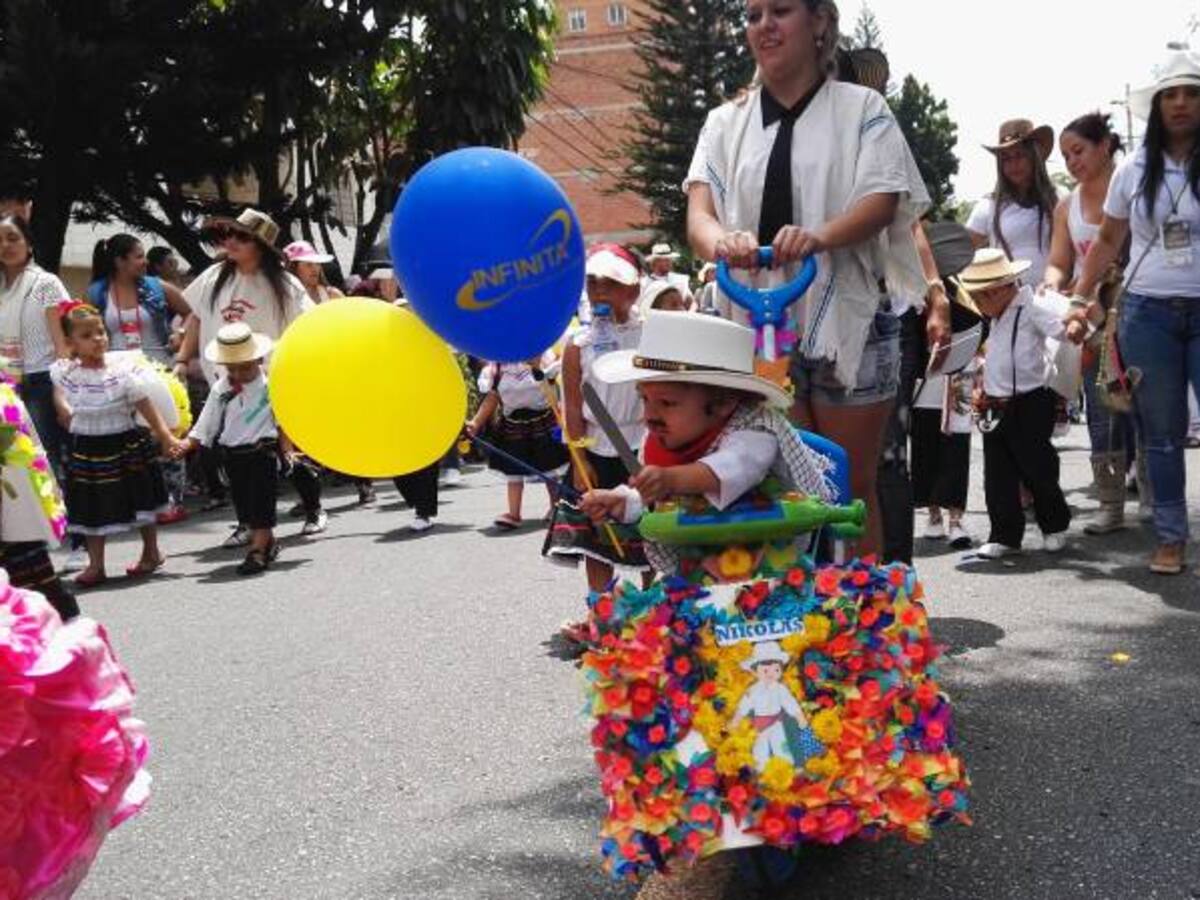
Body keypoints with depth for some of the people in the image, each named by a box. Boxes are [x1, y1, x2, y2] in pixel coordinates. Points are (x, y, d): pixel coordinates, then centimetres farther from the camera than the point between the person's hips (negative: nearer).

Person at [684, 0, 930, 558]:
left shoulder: (861, 108, 6)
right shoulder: (726, 123, 13)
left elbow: (883, 199, -8)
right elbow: (699, 209, -1)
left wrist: (820, 236, -29)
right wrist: (721, 242, -26)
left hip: (847, 320, -2)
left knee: (852, 488, 5)